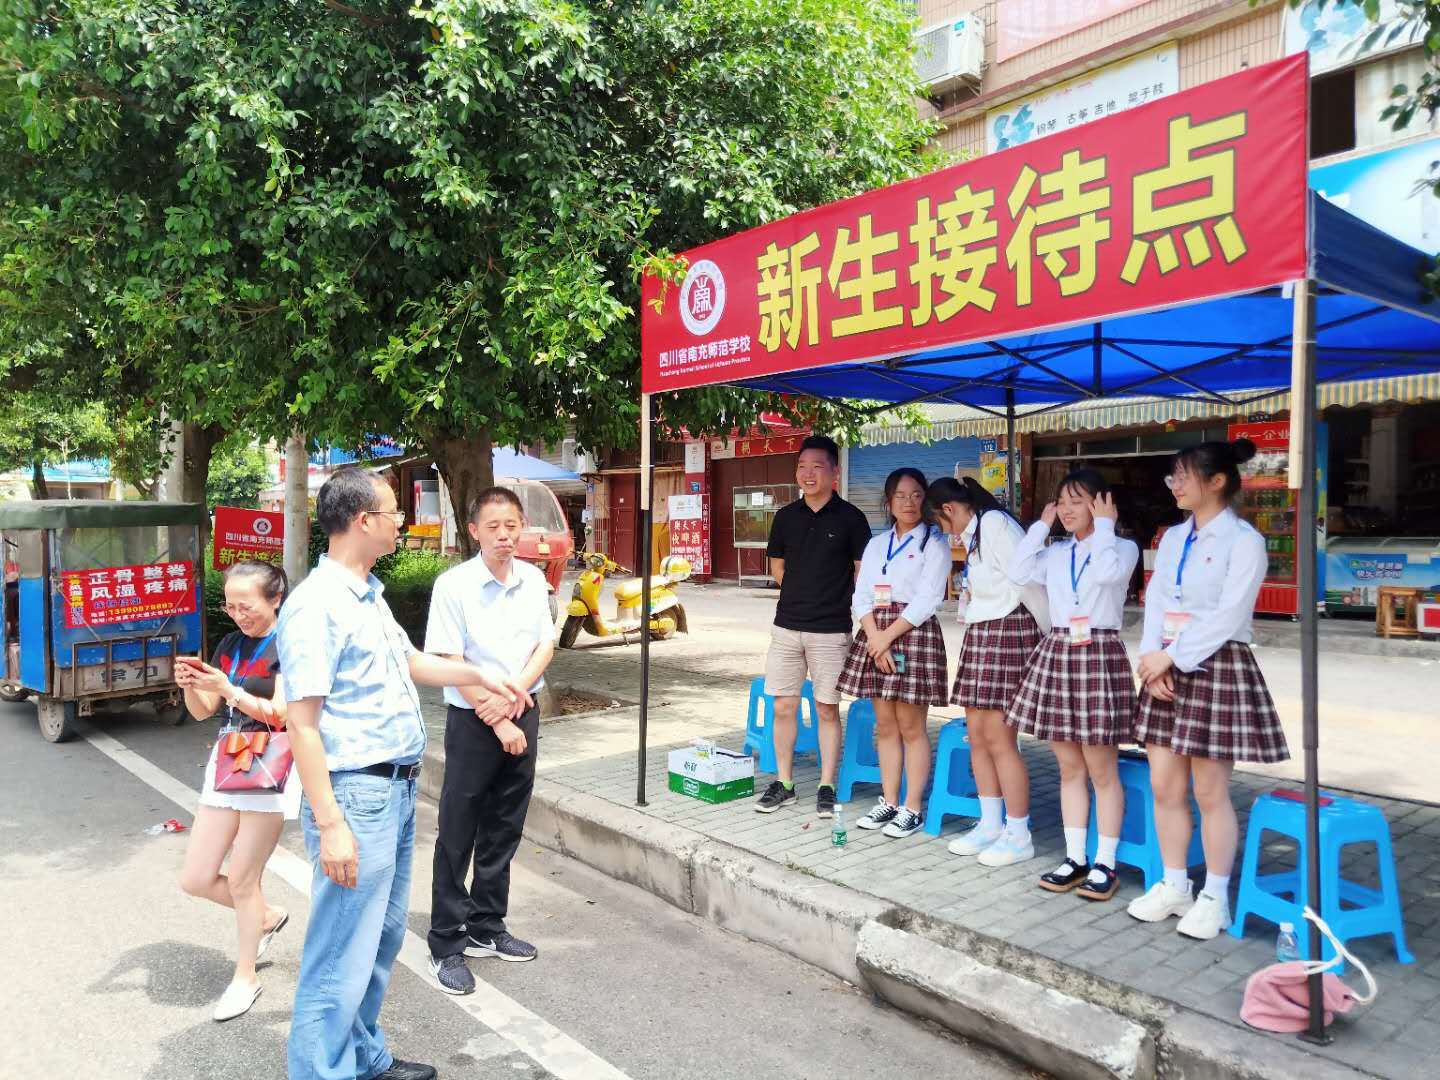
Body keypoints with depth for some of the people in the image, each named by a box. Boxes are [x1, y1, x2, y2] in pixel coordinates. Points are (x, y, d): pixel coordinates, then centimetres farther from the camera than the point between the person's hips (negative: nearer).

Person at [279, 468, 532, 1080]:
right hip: (357, 796, -10)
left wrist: (482, 676, 24)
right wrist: (330, 824, -23)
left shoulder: (369, 595, 12)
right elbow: (302, 725, -21)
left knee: (382, 938, 21)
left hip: (397, 789, 10)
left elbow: (409, 662, 28)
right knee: (342, 958, 0)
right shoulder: (317, 605, -18)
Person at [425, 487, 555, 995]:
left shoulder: (533, 580, 2)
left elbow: (545, 647, 5)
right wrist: (497, 721, -13)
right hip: (472, 718, -5)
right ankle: (447, 944, 16)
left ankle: (487, 926, 31)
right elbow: (450, 664, -13)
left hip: (523, 711, 5)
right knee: (457, 834, 3)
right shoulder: (454, 585, -12)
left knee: (503, 830, 15)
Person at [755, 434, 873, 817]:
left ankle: (826, 788, 15)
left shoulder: (849, 518, -4)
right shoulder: (786, 516, 6)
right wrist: (805, 595, 11)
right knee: (783, 707, 6)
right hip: (787, 626, 3)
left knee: (827, 710, 4)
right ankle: (783, 784, 19)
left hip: (830, 630, -3)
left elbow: (862, 572, 2)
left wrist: (836, 601, 3)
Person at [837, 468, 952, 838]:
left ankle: (912, 809, 8)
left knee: (911, 726, -1)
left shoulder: (935, 542, 0)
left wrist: (889, 636, -13)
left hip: (915, 634, -5)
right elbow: (861, 596, 7)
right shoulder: (877, 544, 15)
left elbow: (928, 599, -10)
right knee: (885, 725, 9)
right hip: (875, 636, 5)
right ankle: (888, 803, 18)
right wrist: (875, 637, -9)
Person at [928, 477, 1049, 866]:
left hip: (1009, 633, -9)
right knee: (977, 735, 10)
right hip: (980, 635, 9)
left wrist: (1052, 638, -6)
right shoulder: (972, 534, 17)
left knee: (998, 737, -6)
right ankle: (990, 826, 21)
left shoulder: (996, 524, -13)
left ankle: (1019, 835, 7)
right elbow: (986, 590, 12)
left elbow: (1028, 582, -15)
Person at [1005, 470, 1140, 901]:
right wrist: (1042, 524, 3)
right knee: (1069, 768, 10)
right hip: (1056, 655, 5)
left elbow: (1107, 572, -23)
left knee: (1101, 770, 1)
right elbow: (1018, 572, -4)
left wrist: (1104, 525, -11)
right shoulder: (1056, 554, 13)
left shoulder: (1123, 547, -1)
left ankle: (1104, 865, 11)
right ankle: (1075, 859, 19)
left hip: (1099, 657, -5)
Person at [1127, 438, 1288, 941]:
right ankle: (1173, 885, 24)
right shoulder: (1172, 537, 12)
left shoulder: (1243, 540, -8)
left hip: (1218, 669, -6)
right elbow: (1155, 601, 6)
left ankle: (1215, 897, 17)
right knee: (1164, 787, 9)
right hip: (1166, 670, 6)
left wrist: (1171, 656, -16)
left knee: (1210, 793, 2)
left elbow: (1228, 616, -16)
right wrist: (1152, 659, -8)